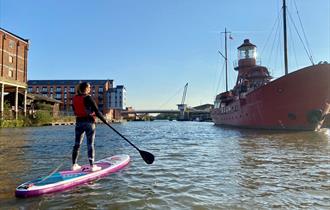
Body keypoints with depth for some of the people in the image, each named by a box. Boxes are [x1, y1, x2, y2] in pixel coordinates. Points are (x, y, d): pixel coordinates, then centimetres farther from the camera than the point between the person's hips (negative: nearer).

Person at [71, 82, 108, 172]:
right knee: (90, 144, -1)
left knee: (77, 144, 12)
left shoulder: (74, 98, 5)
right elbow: (96, 111, -13)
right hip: (89, 122, -6)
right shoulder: (88, 98, -14)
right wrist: (104, 119, -2)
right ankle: (92, 166, 4)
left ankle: (74, 165, 20)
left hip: (78, 122, 6)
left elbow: (75, 111, 16)